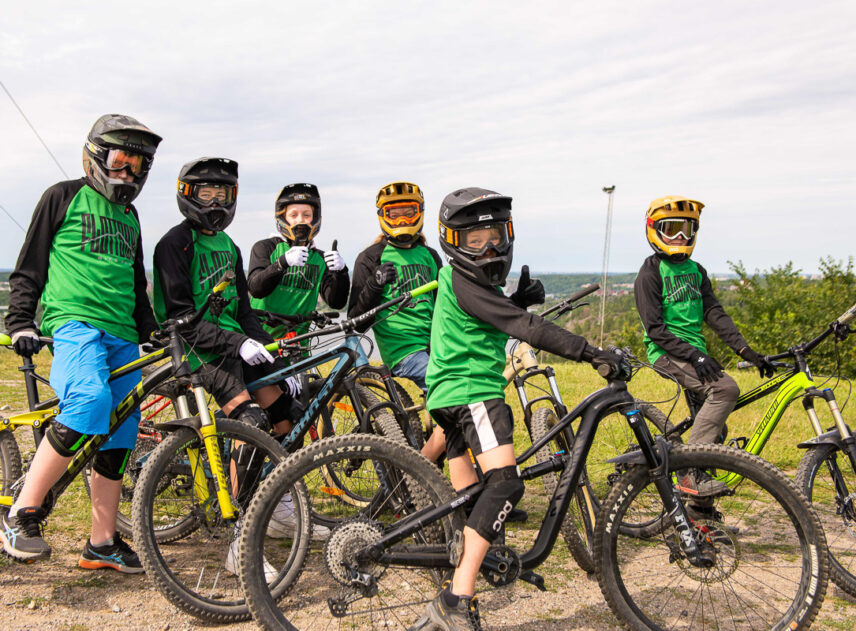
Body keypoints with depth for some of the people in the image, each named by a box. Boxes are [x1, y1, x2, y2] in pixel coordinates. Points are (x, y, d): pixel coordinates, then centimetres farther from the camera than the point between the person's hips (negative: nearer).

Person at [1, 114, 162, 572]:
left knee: (119, 438, 3)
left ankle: (102, 543, 12)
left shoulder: (129, 215, 24)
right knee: (90, 402, -32)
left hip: (122, 334, 7)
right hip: (75, 321, -7)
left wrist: (151, 329, 22)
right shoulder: (64, 197, 7)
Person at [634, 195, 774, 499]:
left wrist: (746, 350, -7)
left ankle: (700, 504, 18)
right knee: (725, 388, -29)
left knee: (714, 428, 7)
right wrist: (694, 355, -24)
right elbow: (655, 329, -14)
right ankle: (689, 472, -26)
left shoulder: (695, 271, 16)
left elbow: (714, 312, 6)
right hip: (667, 353, -8)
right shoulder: (651, 273, -7)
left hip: (695, 351, 8)